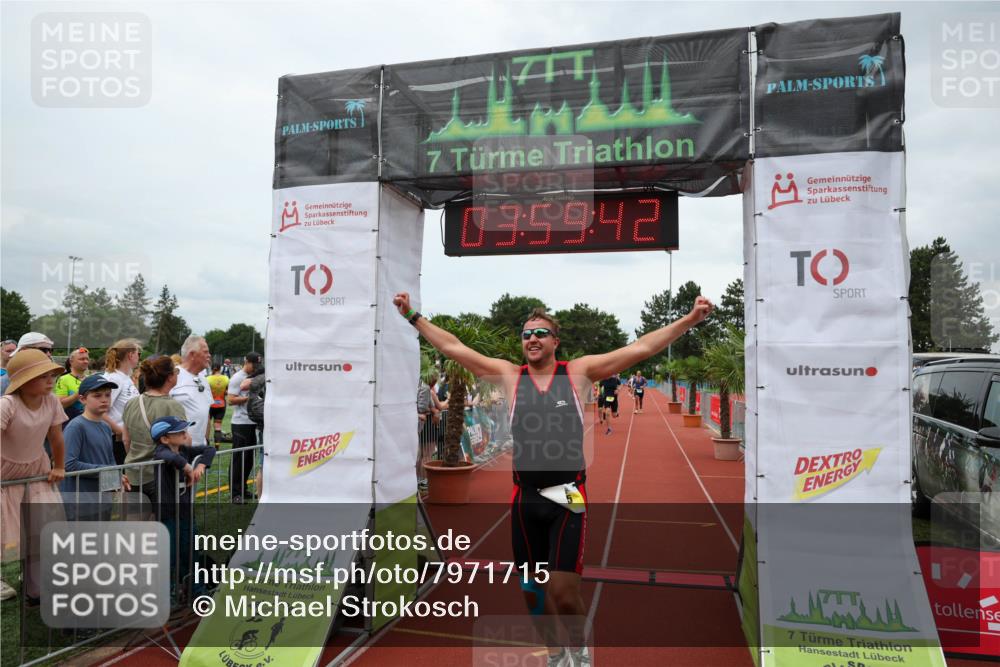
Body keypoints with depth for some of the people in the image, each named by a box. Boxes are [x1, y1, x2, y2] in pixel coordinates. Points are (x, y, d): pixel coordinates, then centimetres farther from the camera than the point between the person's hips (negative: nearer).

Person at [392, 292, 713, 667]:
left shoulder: (579, 371, 1)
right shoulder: (508, 375, 5)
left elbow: (640, 349, -3)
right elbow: (452, 348, 6)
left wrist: (690, 319, -9)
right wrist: (413, 316, 6)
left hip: (567, 497, -2)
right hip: (525, 498, 3)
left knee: (562, 593, -8)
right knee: (532, 591, 14)